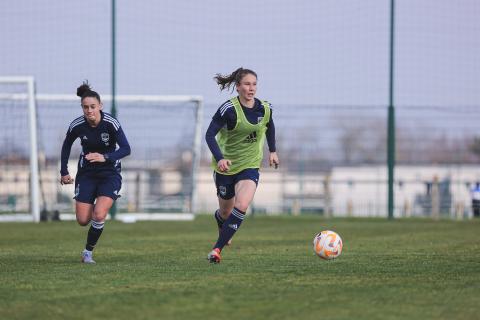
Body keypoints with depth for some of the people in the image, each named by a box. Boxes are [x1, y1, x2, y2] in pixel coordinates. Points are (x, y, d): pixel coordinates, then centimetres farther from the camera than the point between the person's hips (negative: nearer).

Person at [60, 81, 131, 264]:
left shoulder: (111, 123, -19)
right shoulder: (76, 126, -11)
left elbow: (126, 149, -20)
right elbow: (66, 146, 8)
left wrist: (105, 157, -34)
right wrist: (64, 172, 6)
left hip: (110, 173, -2)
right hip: (86, 173, 3)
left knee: (99, 215, -21)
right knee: (83, 220, -3)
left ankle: (88, 252, 1)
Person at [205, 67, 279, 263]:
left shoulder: (265, 109, -6)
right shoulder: (229, 109, -20)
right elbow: (210, 135, -25)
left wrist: (272, 151, 17)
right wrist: (219, 158, -39)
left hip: (250, 166, 2)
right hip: (226, 166, -2)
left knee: (241, 207, -22)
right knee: (226, 212, 13)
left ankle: (217, 249, -15)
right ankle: (222, 228, 53)